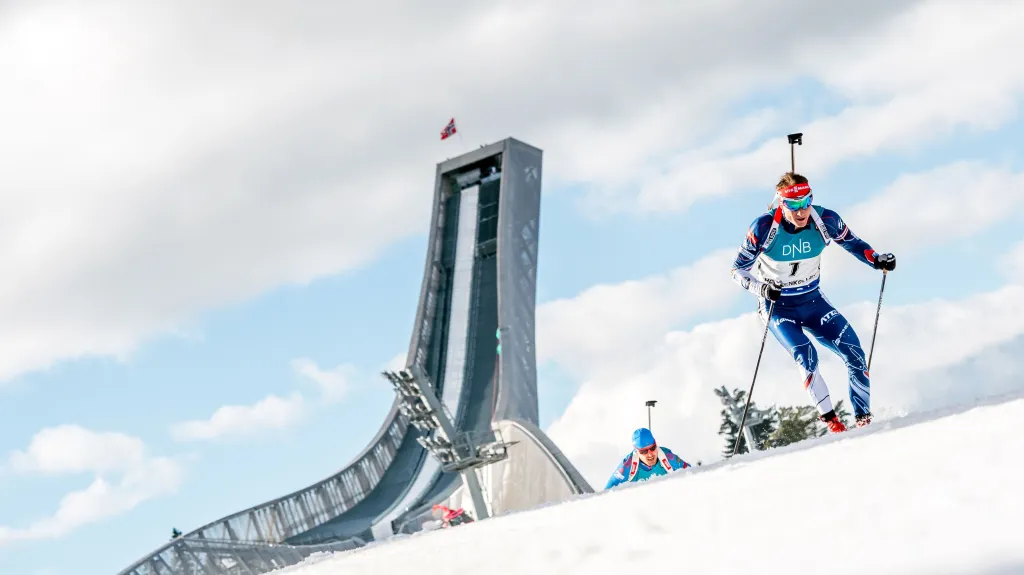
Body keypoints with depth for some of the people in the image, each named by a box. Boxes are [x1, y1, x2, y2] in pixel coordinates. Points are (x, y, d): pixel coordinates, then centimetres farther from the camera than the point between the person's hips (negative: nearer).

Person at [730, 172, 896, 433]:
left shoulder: (825, 220, -16)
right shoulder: (764, 227, -23)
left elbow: (853, 243, 4)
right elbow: (738, 270, -14)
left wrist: (877, 260, -14)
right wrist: (762, 288, -32)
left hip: (813, 301, 3)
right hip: (777, 307, -3)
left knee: (853, 351, -9)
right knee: (806, 357, -25)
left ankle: (864, 418, 5)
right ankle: (829, 419, -14)